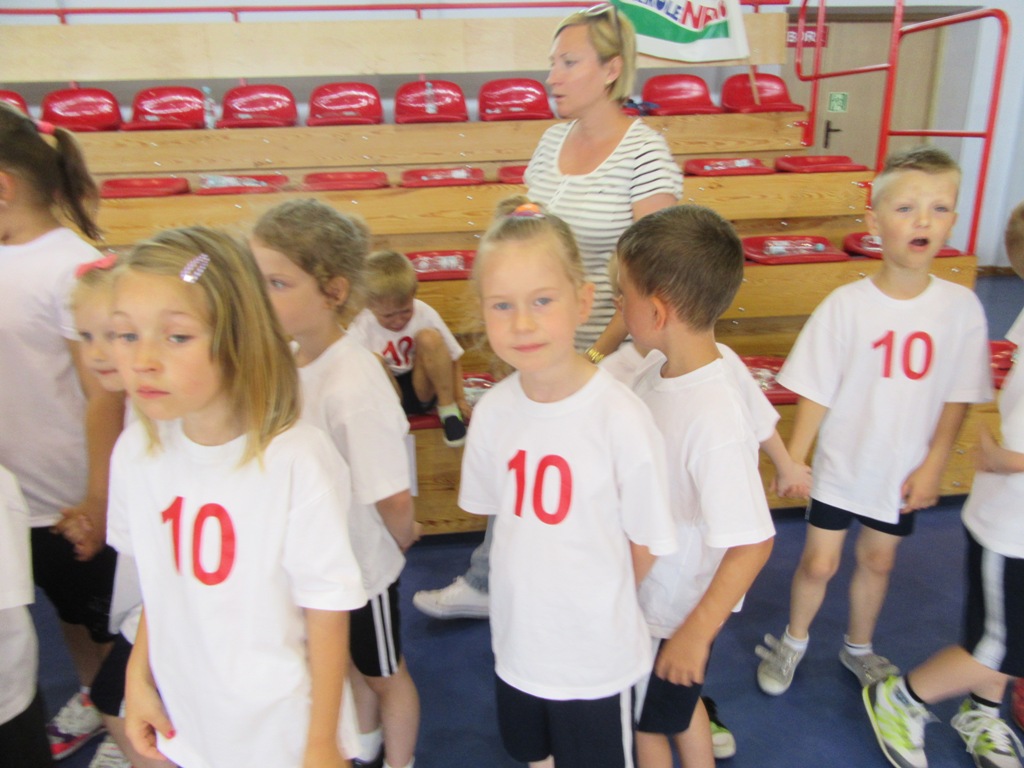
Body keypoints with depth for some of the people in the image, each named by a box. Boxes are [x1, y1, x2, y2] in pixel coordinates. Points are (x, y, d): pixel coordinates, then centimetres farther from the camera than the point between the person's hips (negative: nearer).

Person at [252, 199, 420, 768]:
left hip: (362, 566, -7)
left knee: (385, 675, 20)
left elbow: (394, 498, -27)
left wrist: (402, 537, -8)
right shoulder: (288, 360, -8)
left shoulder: (353, 383, -32)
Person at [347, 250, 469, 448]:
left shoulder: (425, 314, -12)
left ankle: (447, 408, -11)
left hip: (422, 389, 1)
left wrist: (460, 400, -12)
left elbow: (453, 359, -5)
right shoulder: (361, 329, -14)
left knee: (429, 337, -26)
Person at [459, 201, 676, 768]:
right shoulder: (494, 411, -12)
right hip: (517, 642, 4)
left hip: (595, 656, -4)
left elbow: (646, 542, -12)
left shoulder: (619, 417, -25)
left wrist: (598, 604, 1)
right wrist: (538, 585, 1)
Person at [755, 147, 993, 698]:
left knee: (877, 560, 20)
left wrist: (931, 467, -4)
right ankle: (793, 642, 36)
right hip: (841, 464, -2)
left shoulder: (961, 307, -10)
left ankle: (859, 648, 45)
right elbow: (815, 393, -13)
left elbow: (958, 397, -2)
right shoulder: (846, 305, -17)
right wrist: (791, 462, -13)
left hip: (906, 469, 3)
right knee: (818, 563, 8)